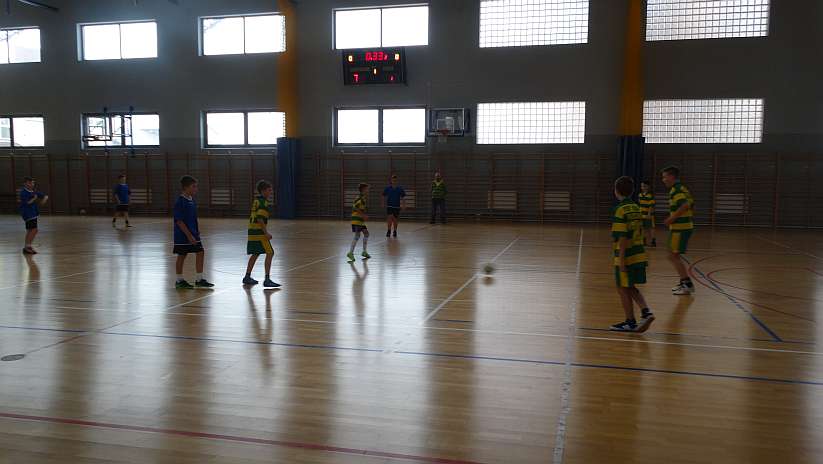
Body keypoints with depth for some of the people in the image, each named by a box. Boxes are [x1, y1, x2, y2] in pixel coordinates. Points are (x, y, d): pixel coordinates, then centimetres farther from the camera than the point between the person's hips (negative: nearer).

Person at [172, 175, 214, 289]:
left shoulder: (191, 200, 8)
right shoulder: (180, 202, -17)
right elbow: (179, 221, -20)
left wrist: (197, 231, 15)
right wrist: (189, 235, -22)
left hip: (193, 234, 8)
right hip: (183, 235, -8)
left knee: (200, 252, 4)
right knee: (182, 255, 3)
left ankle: (199, 280, 9)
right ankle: (179, 281, 16)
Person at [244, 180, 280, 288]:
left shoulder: (257, 200, 16)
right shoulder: (263, 202, -13)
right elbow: (260, 219, -21)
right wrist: (266, 232, -22)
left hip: (252, 231, 10)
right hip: (259, 232, -10)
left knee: (255, 254, 20)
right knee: (270, 253, -10)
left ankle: (247, 277, 29)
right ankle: (267, 280, -13)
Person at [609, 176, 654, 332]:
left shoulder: (620, 210, -14)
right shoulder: (636, 208, 11)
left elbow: (622, 237, -19)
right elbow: (639, 231, 15)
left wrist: (621, 259, -18)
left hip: (626, 256, -8)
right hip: (639, 254, 8)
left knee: (623, 289, 5)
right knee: (630, 288, 19)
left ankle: (630, 322, 13)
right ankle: (646, 312, 7)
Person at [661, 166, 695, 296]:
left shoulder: (675, 190, -14)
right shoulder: (683, 188, 17)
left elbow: (685, 205, -28)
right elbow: (691, 205, 22)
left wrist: (672, 218, -23)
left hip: (679, 227, -10)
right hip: (686, 225, 10)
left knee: (673, 256, -7)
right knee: (675, 256, 18)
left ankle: (688, 285, -5)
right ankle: (684, 282, 26)